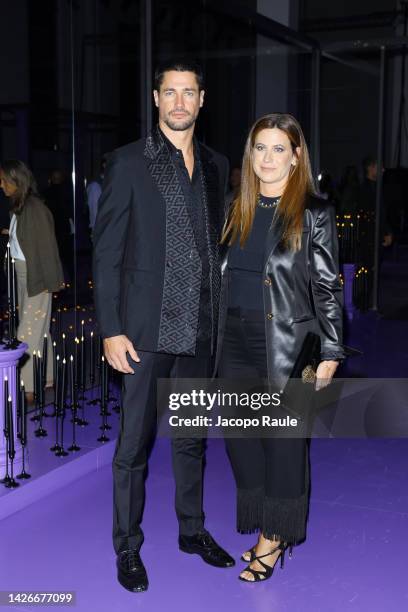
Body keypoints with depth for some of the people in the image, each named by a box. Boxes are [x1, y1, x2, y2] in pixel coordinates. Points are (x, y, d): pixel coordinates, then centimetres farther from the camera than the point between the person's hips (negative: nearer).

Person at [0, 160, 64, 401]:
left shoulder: (35, 207, -18)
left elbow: (46, 244, -17)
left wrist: (51, 280, -15)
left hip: (36, 276, -9)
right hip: (23, 273, 9)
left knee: (29, 331, -5)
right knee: (37, 328, 14)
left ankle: (30, 388, 2)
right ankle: (44, 380, 25)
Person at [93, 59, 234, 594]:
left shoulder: (215, 165, 9)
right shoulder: (129, 163, -5)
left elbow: (217, 242, 14)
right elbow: (106, 252, -7)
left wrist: (219, 316, 8)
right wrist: (111, 330, -12)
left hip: (200, 328, 5)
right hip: (147, 328, -4)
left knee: (191, 435, 17)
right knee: (135, 441, 5)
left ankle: (192, 530, 34)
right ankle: (128, 547, 21)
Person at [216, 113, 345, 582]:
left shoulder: (314, 214, -5)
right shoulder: (238, 209, 9)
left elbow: (327, 287, -6)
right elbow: (224, 276, 13)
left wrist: (330, 353, -9)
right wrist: (216, 339, 10)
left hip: (286, 345, -5)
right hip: (236, 342, 5)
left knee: (284, 442, 5)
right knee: (240, 438, 11)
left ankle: (275, 537, 22)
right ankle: (263, 528, 29)